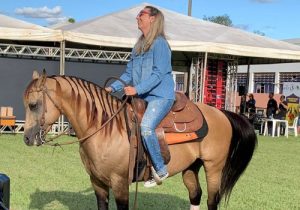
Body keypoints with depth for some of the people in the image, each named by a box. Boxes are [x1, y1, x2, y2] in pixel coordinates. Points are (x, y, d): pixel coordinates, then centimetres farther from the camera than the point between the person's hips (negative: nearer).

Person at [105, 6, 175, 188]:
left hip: (161, 96, -9)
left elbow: (158, 74, -17)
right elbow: (129, 74, 18)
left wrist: (137, 89, -26)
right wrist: (113, 88, 5)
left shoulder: (160, 43, -9)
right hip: (142, 97, 9)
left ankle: (161, 170, -14)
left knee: (146, 126, -30)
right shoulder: (139, 46, 16)